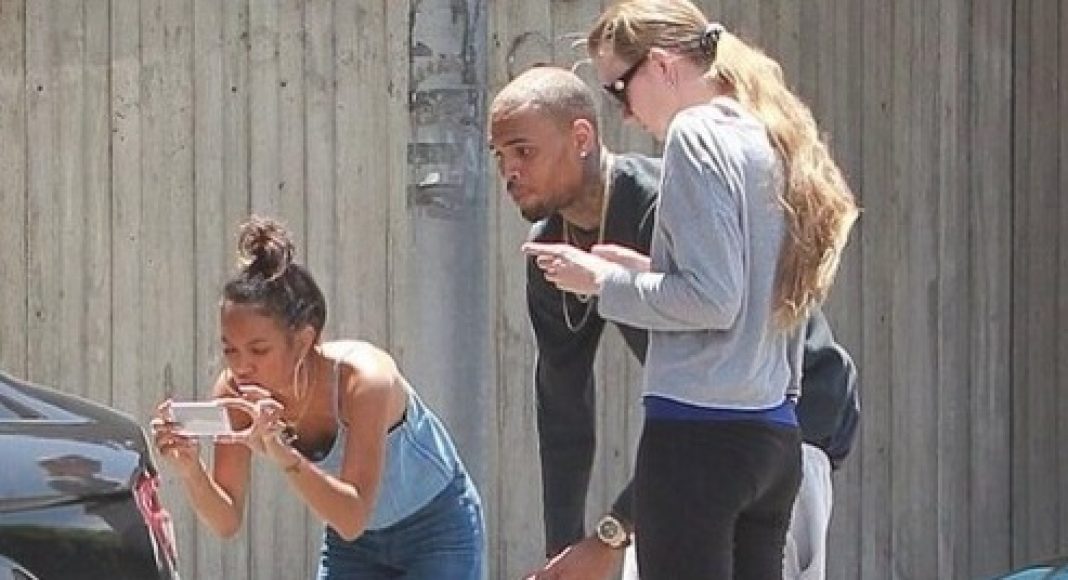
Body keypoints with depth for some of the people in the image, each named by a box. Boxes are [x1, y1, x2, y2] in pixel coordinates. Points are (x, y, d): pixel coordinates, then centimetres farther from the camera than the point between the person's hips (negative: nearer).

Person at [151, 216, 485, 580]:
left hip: (438, 527, -5)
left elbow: (352, 520, -41)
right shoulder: (235, 392, -20)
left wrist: (283, 456, -55)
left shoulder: (363, 379, -34)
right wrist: (190, 471, -36)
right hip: (353, 539, 5)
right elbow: (226, 522, -16)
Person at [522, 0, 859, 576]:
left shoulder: (699, 133, -9)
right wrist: (649, 271, 14)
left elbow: (712, 300, -16)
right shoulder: (772, 139, 16)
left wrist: (605, 281, -5)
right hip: (774, 434, 9)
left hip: (699, 427, -9)